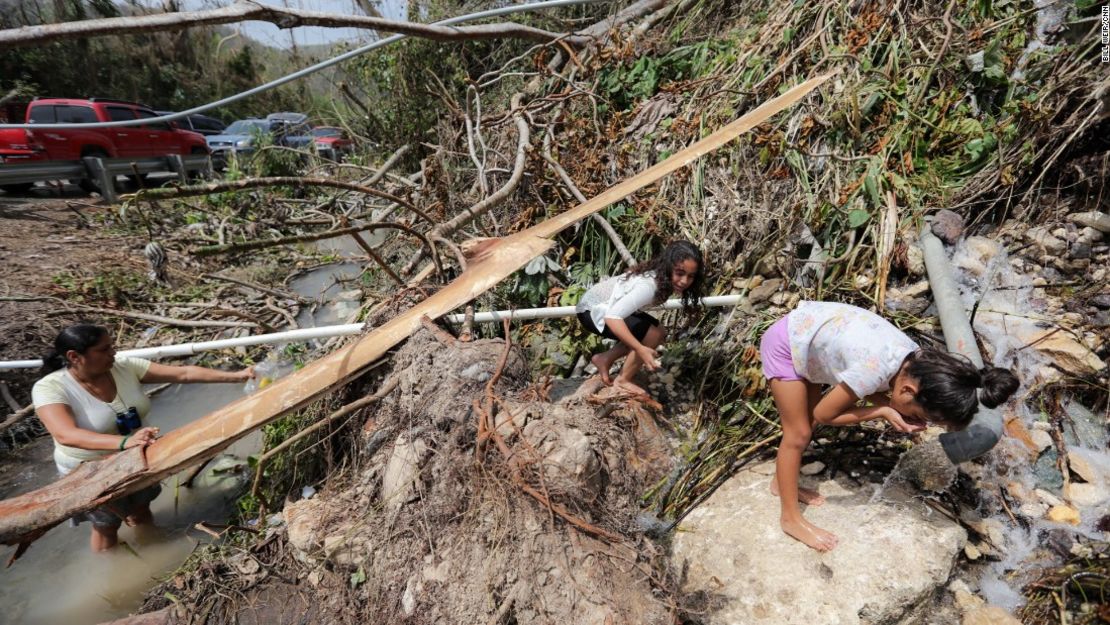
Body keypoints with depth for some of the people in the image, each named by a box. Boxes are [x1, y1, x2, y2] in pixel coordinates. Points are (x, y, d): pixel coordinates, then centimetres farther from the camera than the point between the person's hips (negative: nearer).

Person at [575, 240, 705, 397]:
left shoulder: (662, 275, -7)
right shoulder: (648, 286, -35)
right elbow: (612, 317, -42)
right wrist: (640, 349, -45)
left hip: (607, 305, 9)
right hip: (592, 311, -9)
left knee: (659, 332, 10)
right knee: (653, 336, -21)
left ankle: (604, 359, 17)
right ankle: (623, 380, 1)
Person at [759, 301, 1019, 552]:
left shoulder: (914, 358, -11)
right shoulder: (874, 370, -34)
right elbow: (824, 414, -18)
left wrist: (893, 409, -14)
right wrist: (884, 412, -20)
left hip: (806, 330, 8)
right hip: (784, 346, -8)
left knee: (807, 423, 19)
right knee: (798, 434, 1)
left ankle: (782, 482, 41)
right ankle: (791, 518, 16)